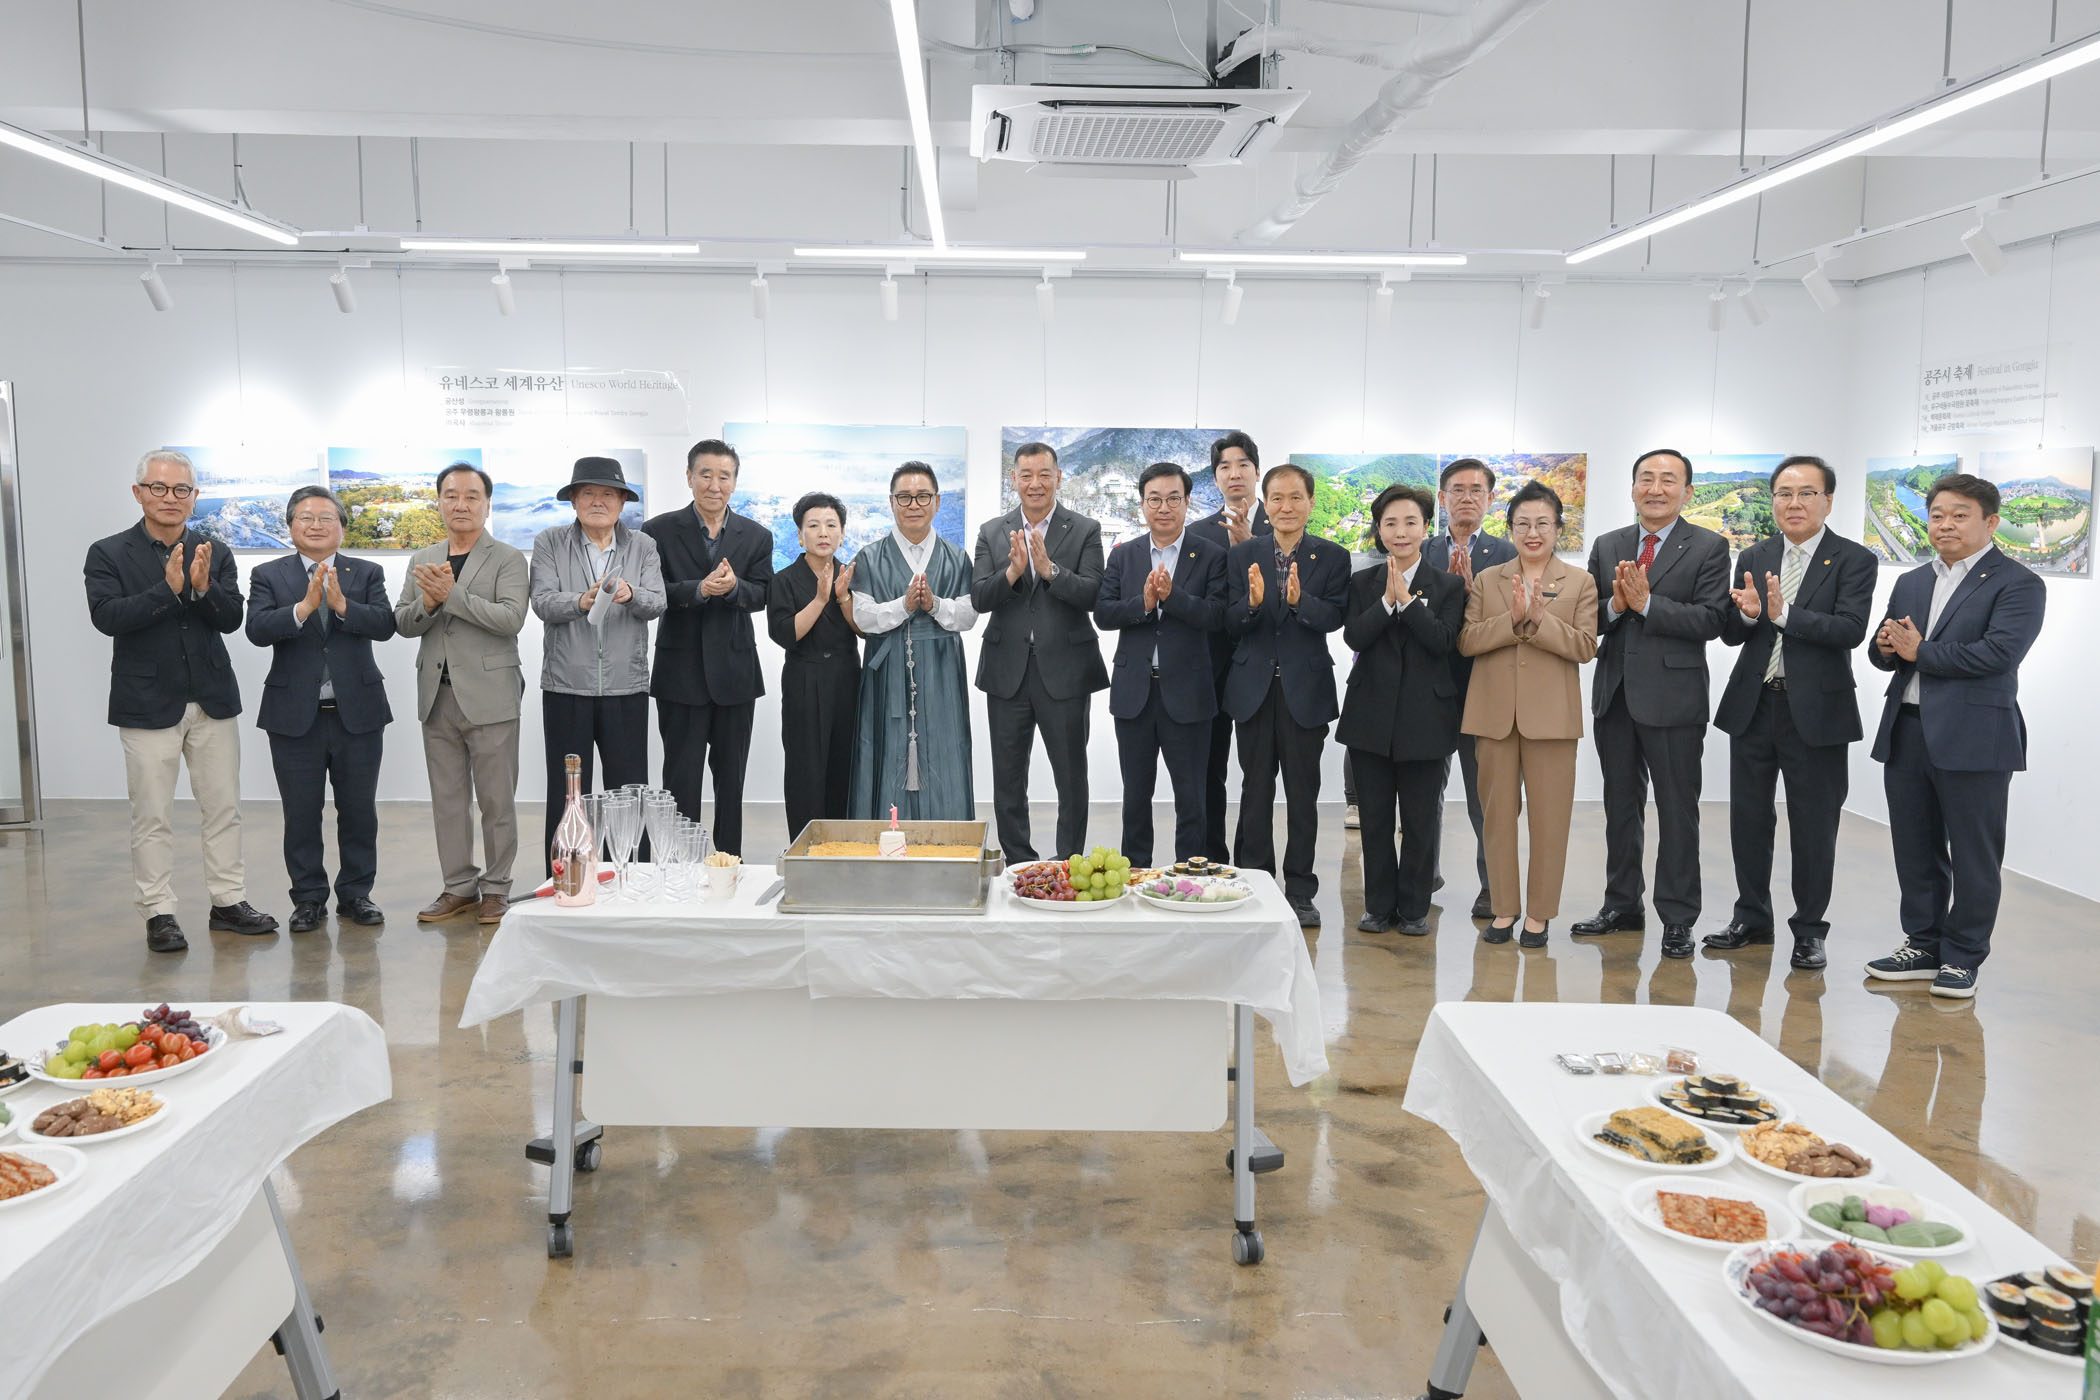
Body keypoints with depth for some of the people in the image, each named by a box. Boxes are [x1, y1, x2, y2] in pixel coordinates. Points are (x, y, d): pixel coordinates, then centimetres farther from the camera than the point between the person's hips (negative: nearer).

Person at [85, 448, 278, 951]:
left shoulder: (215, 555, 7)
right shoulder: (108, 554, -1)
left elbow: (231, 618, -3)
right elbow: (107, 616, -15)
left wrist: (203, 587, -22)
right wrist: (169, 589, -24)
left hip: (212, 701, 3)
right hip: (148, 703, -3)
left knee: (224, 808, 9)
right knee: (152, 816, 3)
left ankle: (228, 902, 19)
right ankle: (158, 913, 12)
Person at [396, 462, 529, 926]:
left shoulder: (508, 560, -2)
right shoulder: (421, 561, 14)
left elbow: (511, 618, -17)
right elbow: (403, 623, 8)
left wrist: (451, 594, -21)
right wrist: (427, 602, -12)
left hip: (488, 696, -5)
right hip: (438, 696, 5)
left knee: (496, 800, 1)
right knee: (446, 800, 10)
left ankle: (496, 889, 12)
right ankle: (459, 886, 20)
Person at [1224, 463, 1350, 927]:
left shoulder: (1333, 557, 1)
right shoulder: (1242, 555, 4)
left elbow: (1334, 618, -12)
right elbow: (1231, 624, -3)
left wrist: (1300, 600, -30)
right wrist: (1253, 601, -23)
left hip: (1306, 688, -1)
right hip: (1254, 687, 1)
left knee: (1303, 793, 5)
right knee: (1255, 789, 8)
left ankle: (1300, 892, 14)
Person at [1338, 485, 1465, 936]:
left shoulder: (1447, 586, 3)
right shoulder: (1362, 583, 7)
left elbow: (1443, 640, -12)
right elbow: (1354, 636, -8)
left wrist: (1407, 599, -16)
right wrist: (1387, 600, -17)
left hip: (1425, 716, -1)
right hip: (1371, 715, 2)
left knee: (1420, 819, 5)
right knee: (1374, 817, 8)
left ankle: (1414, 907, 17)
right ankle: (1379, 905, 19)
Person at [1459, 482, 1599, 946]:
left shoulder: (1580, 582, 6)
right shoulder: (1486, 580, 10)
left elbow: (1585, 646, -5)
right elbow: (1466, 641, -2)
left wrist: (1539, 619, -18)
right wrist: (1514, 619, -15)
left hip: (1550, 714, -1)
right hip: (1495, 712, 2)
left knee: (1549, 816, 1)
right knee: (1498, 812, 6)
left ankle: (1539, 912, 11)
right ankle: (1503, 909, 16)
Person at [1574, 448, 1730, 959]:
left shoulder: (1708, 548, -3)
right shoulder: (1607, 546, 10)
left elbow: (1709, 620, -13)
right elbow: (1588, 619, 6)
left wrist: (1646, 603, -20)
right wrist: (1614, 605, -14)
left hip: (1673, 698, -5)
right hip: (1615, 695, 5)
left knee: (1678, 812, 2)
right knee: (1621, 807, 15)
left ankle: (1677, 920, 10)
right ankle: (1622, 906, 27)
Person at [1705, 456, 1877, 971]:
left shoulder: (1854, 560, -4)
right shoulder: (1754, 558, 9)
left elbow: (1851, 629, -18)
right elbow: (1729, 633, 5)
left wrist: (1783, 615, -26)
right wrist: (1747, 614, -17)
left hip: (1815, 710, -4)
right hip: (1753, 704, 4)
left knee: (1814, 825, 5)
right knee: (1749, 817, 12)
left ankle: (1809, 930, 19)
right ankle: (1752, 918, 27)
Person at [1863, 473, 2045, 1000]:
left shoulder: (2017, 584, -5)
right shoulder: (1911, 583, 16)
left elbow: (1998, 652, -19)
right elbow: (1887, 652, 16)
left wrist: (1920, 652, -12)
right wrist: (1885, 646, -8)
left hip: (1973, 739, -6)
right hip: (1906, 733, 6)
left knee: (1974, 855, 4)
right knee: (1915, 849, 13)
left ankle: (1962, 959, 15)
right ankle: (1923, 946, 25)